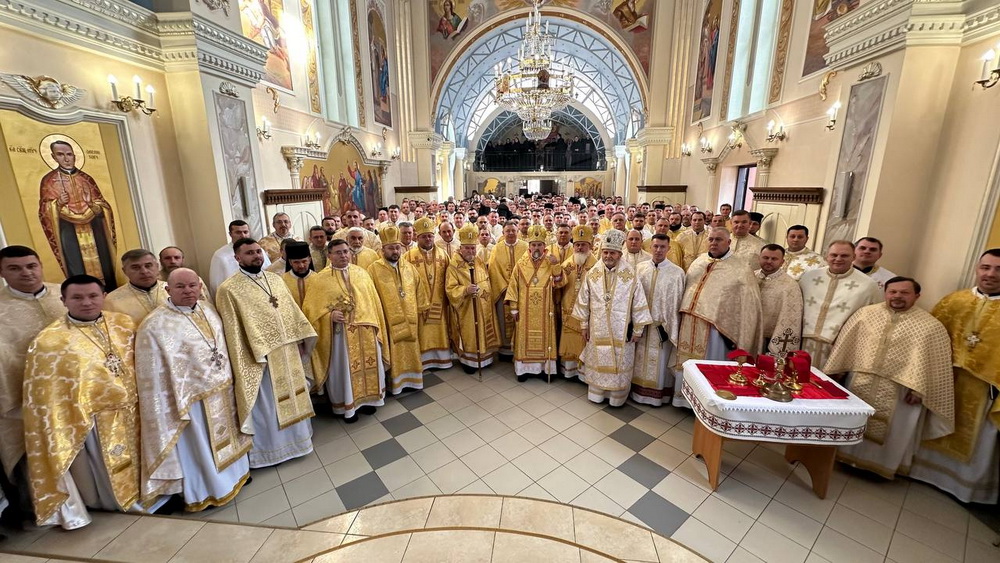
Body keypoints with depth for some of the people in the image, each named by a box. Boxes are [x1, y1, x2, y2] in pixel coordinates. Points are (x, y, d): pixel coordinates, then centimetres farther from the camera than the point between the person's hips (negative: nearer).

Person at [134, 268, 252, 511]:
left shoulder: (209, 311, 2)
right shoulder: (155, 326, -18)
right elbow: (154, 375, -15)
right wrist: (172, 408, -15)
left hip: (221, 392, 6)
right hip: (192, 400, -6)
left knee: (225, 437, 23)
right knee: (199, 448, 12)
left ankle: (234, 473, 43)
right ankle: (204, 493, 32)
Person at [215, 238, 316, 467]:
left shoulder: (275, 279, 6)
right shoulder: (229, 289, -12)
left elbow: (292, 310, 11)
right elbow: (233, 331, -13)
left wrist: (301, 338, 8)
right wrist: (245, 361, -14)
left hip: (287, 350, 6)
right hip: (261, 357, -6)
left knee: (291, 394, 20)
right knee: (267, 404, 8)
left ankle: (296, 436, 39)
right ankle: (271, 447, 27)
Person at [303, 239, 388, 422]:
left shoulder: (361, 273, 4)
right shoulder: (319, 279, -6)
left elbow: (373, 302, 8)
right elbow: (310, 308, -5)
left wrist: (375, 325, 6)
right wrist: (330, 315, -21)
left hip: (365, 331, 4)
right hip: (339, 333, -3)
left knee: (367, 366, 14)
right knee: (343, 369, 9)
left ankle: (366, 399, 34)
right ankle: (345, 405, 27)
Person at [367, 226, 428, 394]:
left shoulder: (409, 267, 6)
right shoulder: (374, 269, -7)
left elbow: (419, 289, 12)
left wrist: (420, 309, 11)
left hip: (409, 318, 4)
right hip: (389, 320, -4)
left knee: (410, 350, 14)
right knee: (393, 353, 3)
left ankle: (410, 378, 29)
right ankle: (394, 382, 17)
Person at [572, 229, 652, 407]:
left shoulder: (630, 275, -10)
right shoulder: (592, 274, -4)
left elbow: (639, 303, -6)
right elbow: (583, 301, 2)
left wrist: (638, 329, -4)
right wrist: (584, 325, 4)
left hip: (621, 330, -1)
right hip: (598, 329, 2)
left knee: (619, 364, 10)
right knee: (597, 361, 14)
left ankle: (617, 396, 29)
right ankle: (596, 394, 32)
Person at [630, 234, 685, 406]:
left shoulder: (677, 272, -8)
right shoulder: (640, 268, 1)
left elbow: (677, 302, -7)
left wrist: (670, 326, -9)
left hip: (663, 324, -3)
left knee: (660, 361, 10)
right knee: (641, 359, 14)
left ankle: (658, 393, 28)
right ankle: (639, 391, 30)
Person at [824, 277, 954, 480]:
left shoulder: (931, 326, -4)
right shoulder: (866, 313, 0)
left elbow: (936, 363, -4)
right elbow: (845, 344, 5)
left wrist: (919, 390, -11)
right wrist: (838, 370, 4)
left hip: (899, 390, -2)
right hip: (860, 382, 2)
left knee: (890, 429, 10)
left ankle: (878, 463, 28)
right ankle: (849, 455, 29)